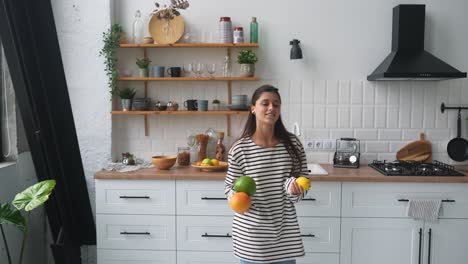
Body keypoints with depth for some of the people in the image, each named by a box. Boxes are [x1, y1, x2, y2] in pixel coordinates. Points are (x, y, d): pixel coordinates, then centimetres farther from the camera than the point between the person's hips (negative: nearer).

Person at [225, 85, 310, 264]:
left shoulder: (292, 144, -3)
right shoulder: (239, 149, -10)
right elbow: (230, 187, -1)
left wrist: (294, 186, -15)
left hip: (285, 229, 2)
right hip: (251, 231, -2)